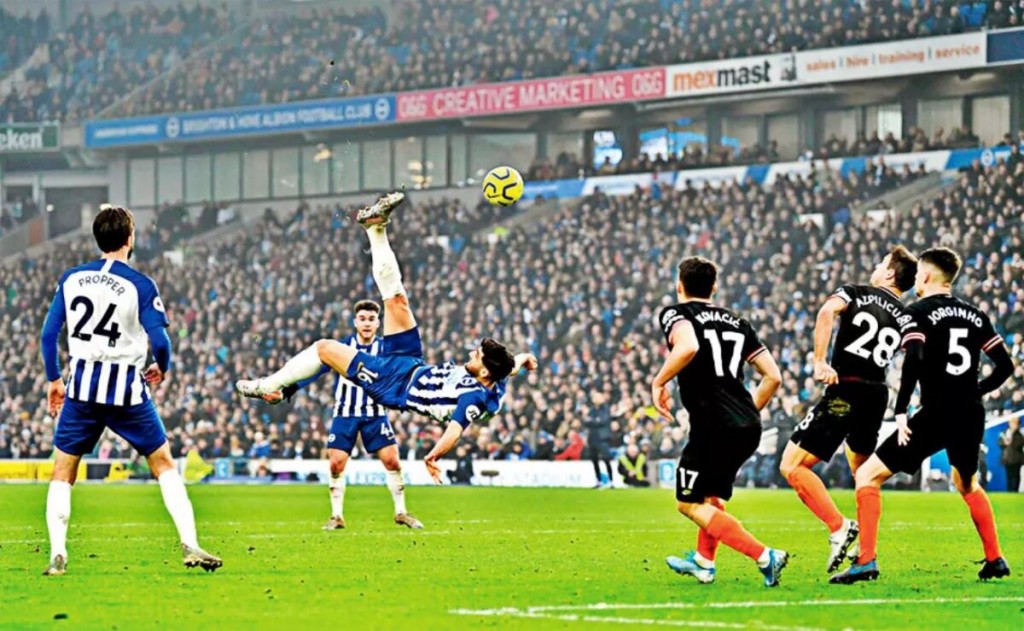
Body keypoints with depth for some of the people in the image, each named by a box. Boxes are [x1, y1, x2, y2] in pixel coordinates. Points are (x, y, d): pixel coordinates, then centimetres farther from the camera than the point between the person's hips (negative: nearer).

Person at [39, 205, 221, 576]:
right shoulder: (140, 285, -8)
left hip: (82, 385, 2)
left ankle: (57, 556, 1)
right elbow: (160, 340, -11)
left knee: (63, 472, 12)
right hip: (126, 388, -2)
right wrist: (162, 369, 10)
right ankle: (189, 547, 2)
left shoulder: (72, 279, 3)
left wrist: (54, 379, 18)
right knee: (163, 464, 10)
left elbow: (49, 333, 6)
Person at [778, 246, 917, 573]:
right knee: (863, 473, 26)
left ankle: (839, 527, -17)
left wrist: (819, 362, -18)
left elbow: (827, 313, -16)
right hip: (877, 395, 6)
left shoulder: (855, 293, 4)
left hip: (845, 391, -6)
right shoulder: (906, 319, 14)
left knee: (792, 465, -6)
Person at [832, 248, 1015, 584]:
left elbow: (913, 362, -19)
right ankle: (995, 560, 32)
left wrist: (901, 412, -15)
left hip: (936, 415, -6)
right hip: (971, 417, 6)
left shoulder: (919, 312, -4)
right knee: (968, 485, 33)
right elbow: (1005, 365, 13)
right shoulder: (975, 315, 13)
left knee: (867, 476, -1)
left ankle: (866, 561, -11)